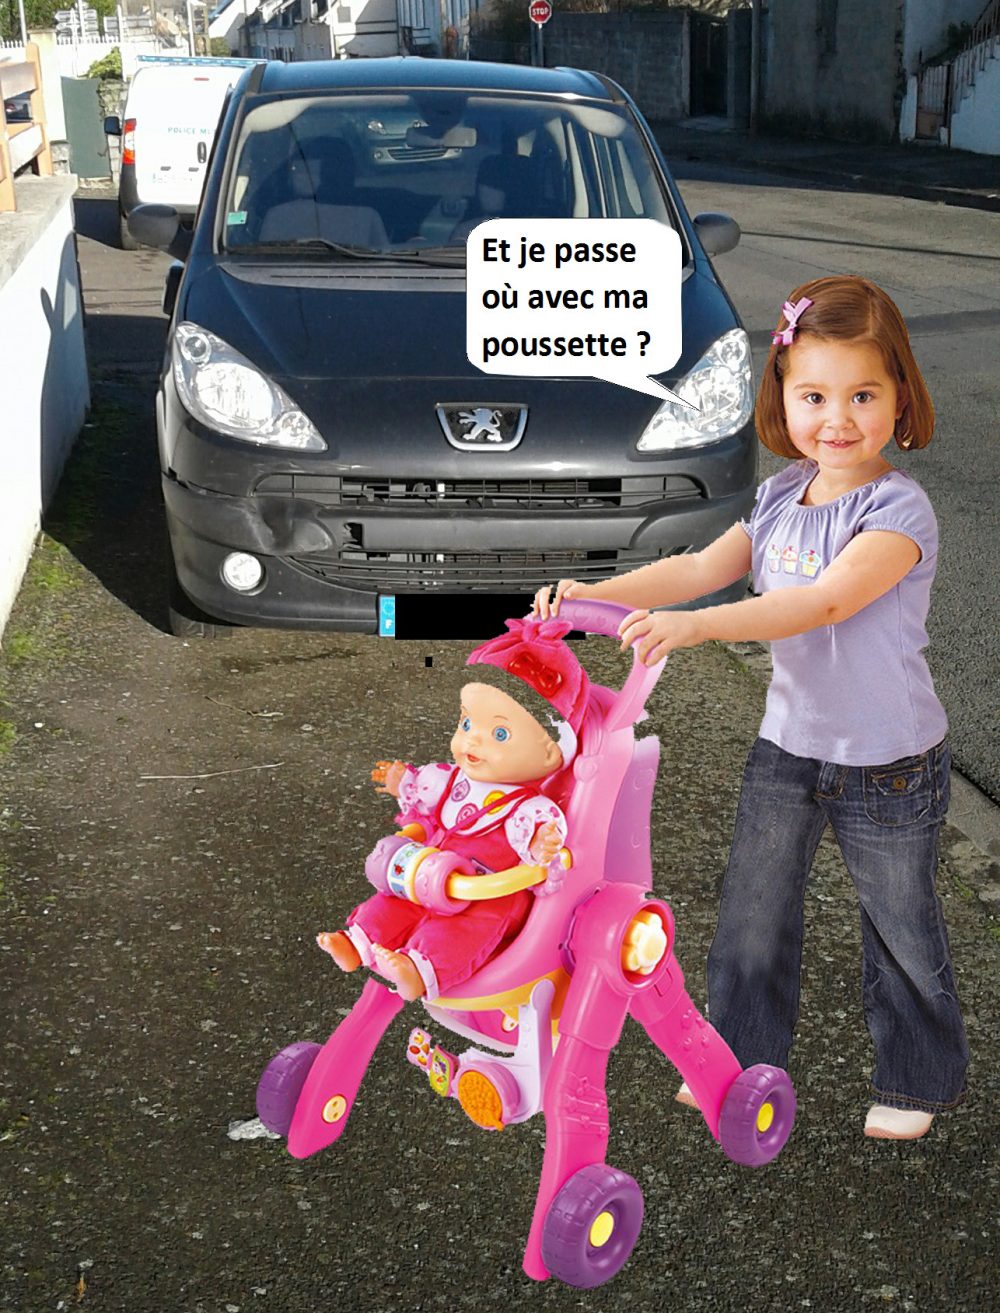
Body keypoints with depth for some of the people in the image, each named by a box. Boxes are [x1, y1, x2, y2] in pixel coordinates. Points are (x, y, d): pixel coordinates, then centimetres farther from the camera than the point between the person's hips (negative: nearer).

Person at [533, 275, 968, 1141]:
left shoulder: (899, 509, -22)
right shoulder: (781, 496, 0)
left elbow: (827, 601, -34)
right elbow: (702, 567, -2)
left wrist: (696, 627, -43)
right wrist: (592, 596, -16)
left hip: (888, 764, -5)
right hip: (788, 744, 6)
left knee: (901, 929, 13)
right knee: (752, 916, 16)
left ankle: (920, 1080, 36)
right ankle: (742, 1062, 37)